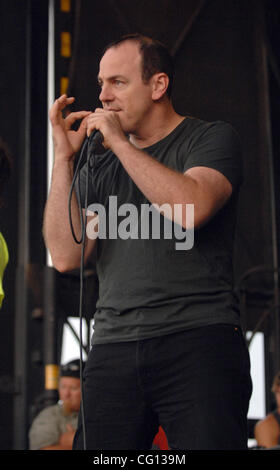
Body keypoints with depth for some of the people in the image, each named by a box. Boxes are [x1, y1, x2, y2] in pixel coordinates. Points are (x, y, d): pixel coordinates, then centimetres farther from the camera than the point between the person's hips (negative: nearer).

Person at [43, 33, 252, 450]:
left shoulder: (213, 138, 6)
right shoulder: (99, 167, 19)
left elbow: (192, 208, -16)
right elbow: (66, 256, 7)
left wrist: (120, 142, -6)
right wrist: (64, 157, 5)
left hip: (198, 340, -4)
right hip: (113, 350, 4)